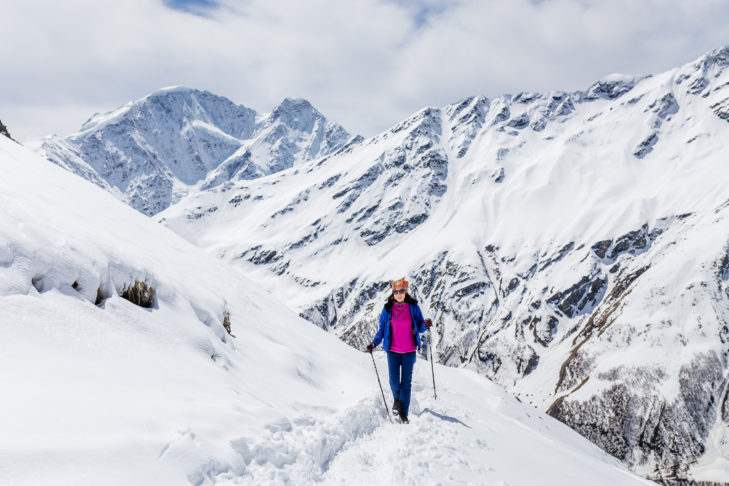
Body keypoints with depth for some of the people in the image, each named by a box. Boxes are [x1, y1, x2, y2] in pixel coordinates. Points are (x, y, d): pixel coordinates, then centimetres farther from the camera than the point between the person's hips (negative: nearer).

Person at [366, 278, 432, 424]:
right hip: (393, 350, 1)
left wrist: (425, 325, -18)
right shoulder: (387, 309, 1)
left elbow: (419, 327, 4)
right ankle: (397, 400, 30)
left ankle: (403, 413, 9)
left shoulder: (413, 307, -1)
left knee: (406, 381, 0)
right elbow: (382, 329, 7)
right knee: (394, 381, -2)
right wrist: (374, 343, -6)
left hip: (409, 351, 0)